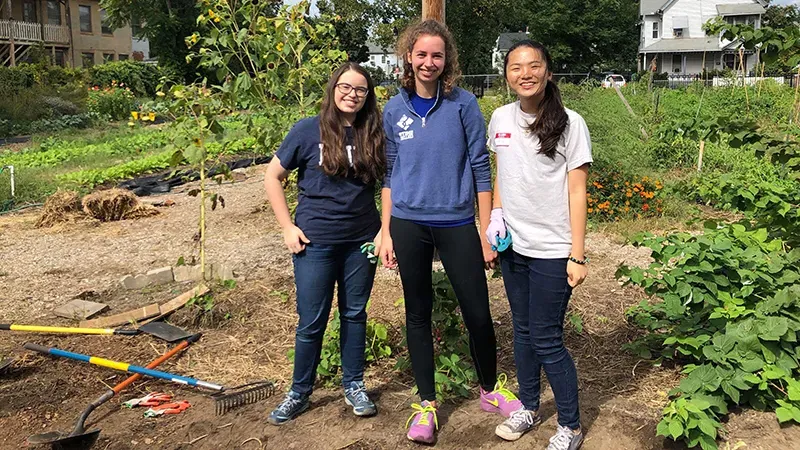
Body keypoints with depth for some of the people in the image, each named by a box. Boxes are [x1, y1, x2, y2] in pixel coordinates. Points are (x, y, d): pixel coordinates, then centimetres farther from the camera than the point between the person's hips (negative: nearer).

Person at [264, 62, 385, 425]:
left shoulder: (373, 135, 1)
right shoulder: (307, 130, -6)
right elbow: (272, 177, 0)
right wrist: (288, 227, -5)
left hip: (361, 240, 3)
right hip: (315, 242, -2)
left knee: (355, 314, 14)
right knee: (311, 322, 5)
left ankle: (354, 387, 30)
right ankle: (299, 393, 25)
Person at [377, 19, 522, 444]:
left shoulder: (463, 104, -4)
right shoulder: (394, 110, 4)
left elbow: (480, 168, -2)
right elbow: (389, 174, 9)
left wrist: (487, 232, -4)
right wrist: (386, 233, 6)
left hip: (457, 225, -2)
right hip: (409, 225, 2)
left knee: (478, 314, 4)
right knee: (418, 314, 10)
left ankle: (490, 389, 31)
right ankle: (426, 403, 26)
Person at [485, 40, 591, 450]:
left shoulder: (569, 123, -11)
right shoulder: (501, 118, 4)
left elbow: (576, 192, -10)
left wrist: (577, 256, -12)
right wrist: (496, 214, 1)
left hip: (551, 250, -5)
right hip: (512, 245, 5)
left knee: (546, 341, 0)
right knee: (522, 330, 17)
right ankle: (529, 408, 37)